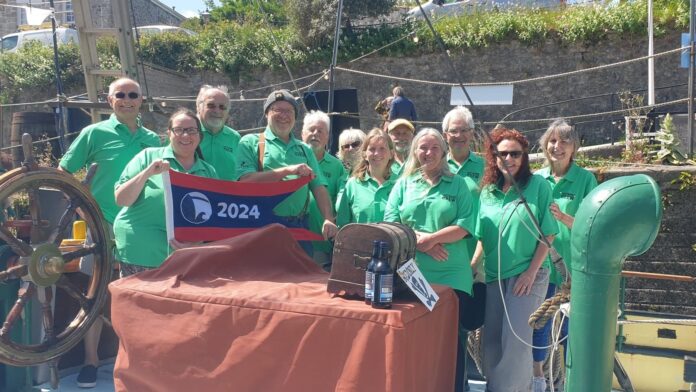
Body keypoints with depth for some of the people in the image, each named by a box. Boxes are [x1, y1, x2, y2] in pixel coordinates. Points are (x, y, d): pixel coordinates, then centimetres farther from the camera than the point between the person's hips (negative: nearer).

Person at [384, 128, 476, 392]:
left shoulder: (457, 185, 7)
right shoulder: (404, 184, 11)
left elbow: (465, 225, -4)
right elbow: (391, 223, 2)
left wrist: (431, 238, -15)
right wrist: (418, 240, -13)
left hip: (451, 275, -1)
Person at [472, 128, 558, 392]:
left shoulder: (538, 185, -6)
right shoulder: (487, 191, 7)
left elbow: (548, 233, -7)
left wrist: (531, 271, -13)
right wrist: (471, 266, 3)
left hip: (527, 274, -5)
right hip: (494, 275, 5)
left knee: (516, 341, -7)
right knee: (491, 341, 10)